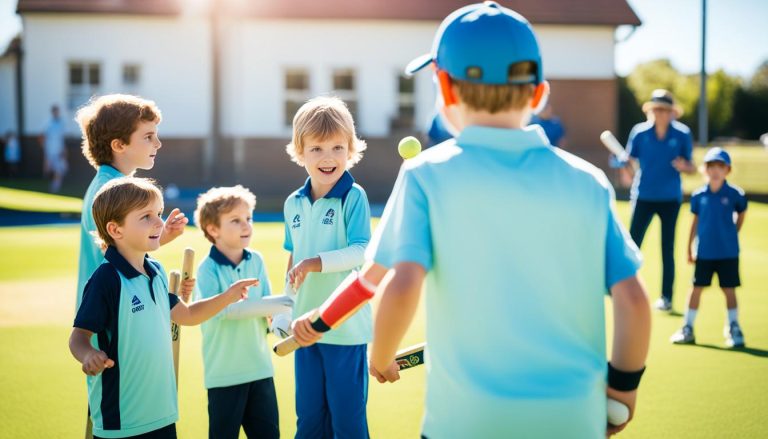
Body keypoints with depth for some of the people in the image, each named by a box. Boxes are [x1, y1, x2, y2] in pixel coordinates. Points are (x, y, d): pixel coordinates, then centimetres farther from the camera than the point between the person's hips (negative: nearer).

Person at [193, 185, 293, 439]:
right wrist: (270, 305, -28)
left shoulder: (256, 261, 4)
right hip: (224, 372, -5)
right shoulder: (208, 269, -13)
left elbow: (267, 304, 3)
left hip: (260, 367, 5)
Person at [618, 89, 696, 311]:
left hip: (670, 198, 0)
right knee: (633, 244, -5)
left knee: (667, 249, 6)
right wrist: (626, 170, -23)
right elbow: (629, 161, -2)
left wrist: (684, 166, -20)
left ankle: (666, 297, 13)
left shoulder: (682, 134, -4)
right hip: (644, 196, 0)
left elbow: (691, 167, 2)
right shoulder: (640, 132, -5)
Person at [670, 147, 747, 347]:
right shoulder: (698, 195, 0)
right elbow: (695, 222, 8)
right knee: (696, 288, 7)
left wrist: (732, 234, 5)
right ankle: (687, 329, 16)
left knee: (729, 289, 4)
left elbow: (741, 213, 12)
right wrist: (689, 248, 9)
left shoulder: (734, 194, -5)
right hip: (704, 252, 2)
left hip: (728, 252, -1)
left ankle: (733, 329, 15)